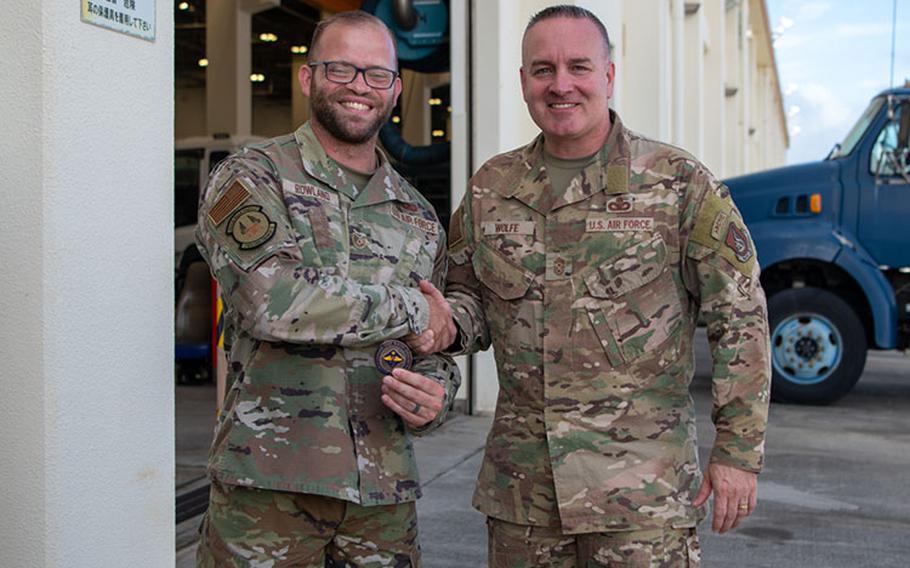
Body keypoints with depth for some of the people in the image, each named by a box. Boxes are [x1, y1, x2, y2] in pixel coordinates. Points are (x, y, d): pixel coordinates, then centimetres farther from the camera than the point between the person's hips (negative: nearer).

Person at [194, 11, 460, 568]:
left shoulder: (418, 216, 14)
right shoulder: (251, 178, -2)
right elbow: (273, 300, -19)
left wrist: (436, 394, -6)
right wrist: (412, 307, -10)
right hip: (267, 485, -4)